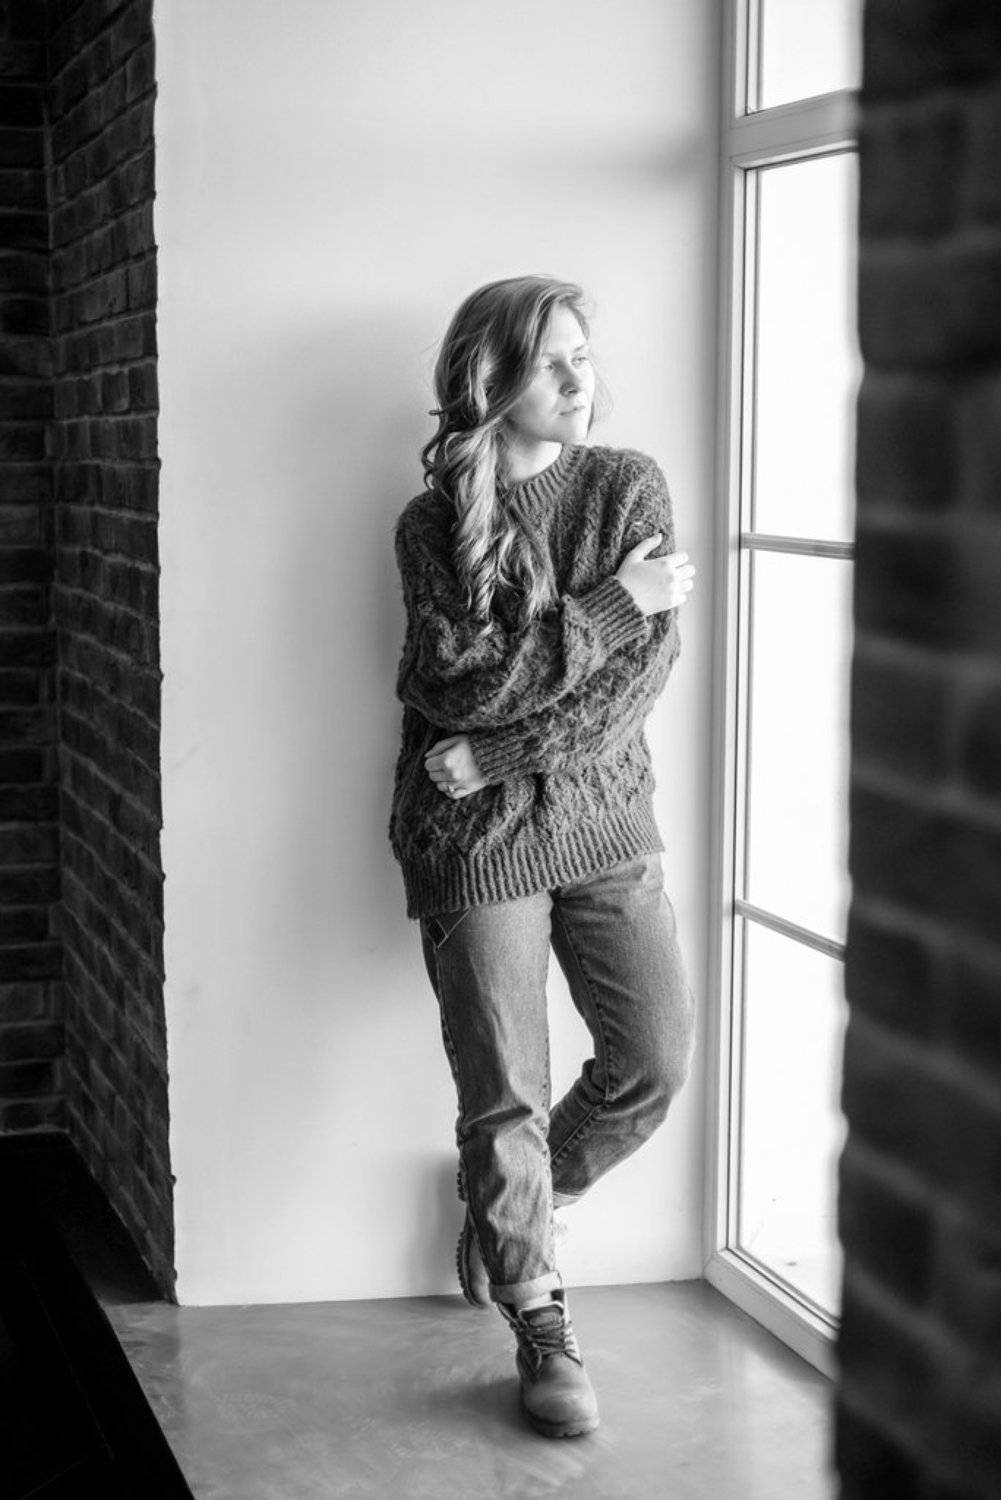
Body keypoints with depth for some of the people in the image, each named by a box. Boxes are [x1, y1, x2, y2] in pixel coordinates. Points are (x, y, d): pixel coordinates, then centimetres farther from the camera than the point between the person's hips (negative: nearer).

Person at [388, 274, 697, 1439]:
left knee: (658, 1058, 4)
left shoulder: (629, 486, 0)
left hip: (604, 819, 3)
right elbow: (468, 681, -16)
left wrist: (505, 753, -16)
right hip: (474, 834, -3)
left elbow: (648, 662, -10)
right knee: (503, 1091, 0)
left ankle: (515, 1206, 31)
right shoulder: (434, 523, -4)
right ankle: (538, 1322, 16)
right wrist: (611, 602, -16)